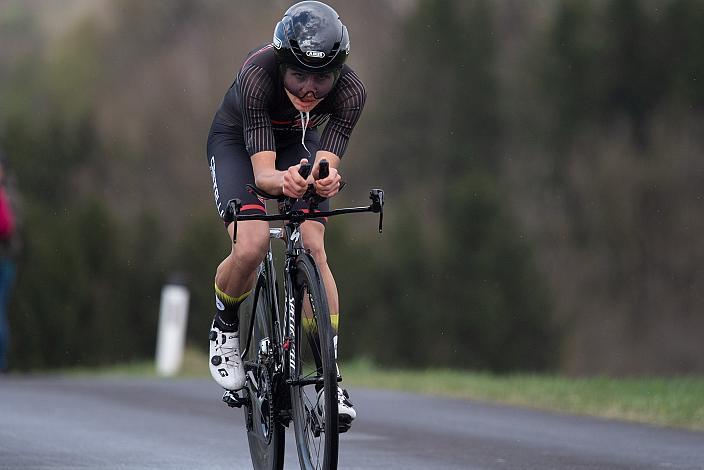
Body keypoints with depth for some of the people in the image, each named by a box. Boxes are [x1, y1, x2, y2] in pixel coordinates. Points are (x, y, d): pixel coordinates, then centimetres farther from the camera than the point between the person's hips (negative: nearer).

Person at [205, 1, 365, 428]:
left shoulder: (350, 91, -31)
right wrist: (285, 180, -64)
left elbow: (326, 164, -37)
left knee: (313, 248, -18)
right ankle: (225, 328, 5)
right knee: (251, 246, -25)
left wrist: (326, 180, -61)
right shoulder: (258, 75, -38)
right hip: (237, 141, -2)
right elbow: (262, 172, -42)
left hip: (299, 145, 2)